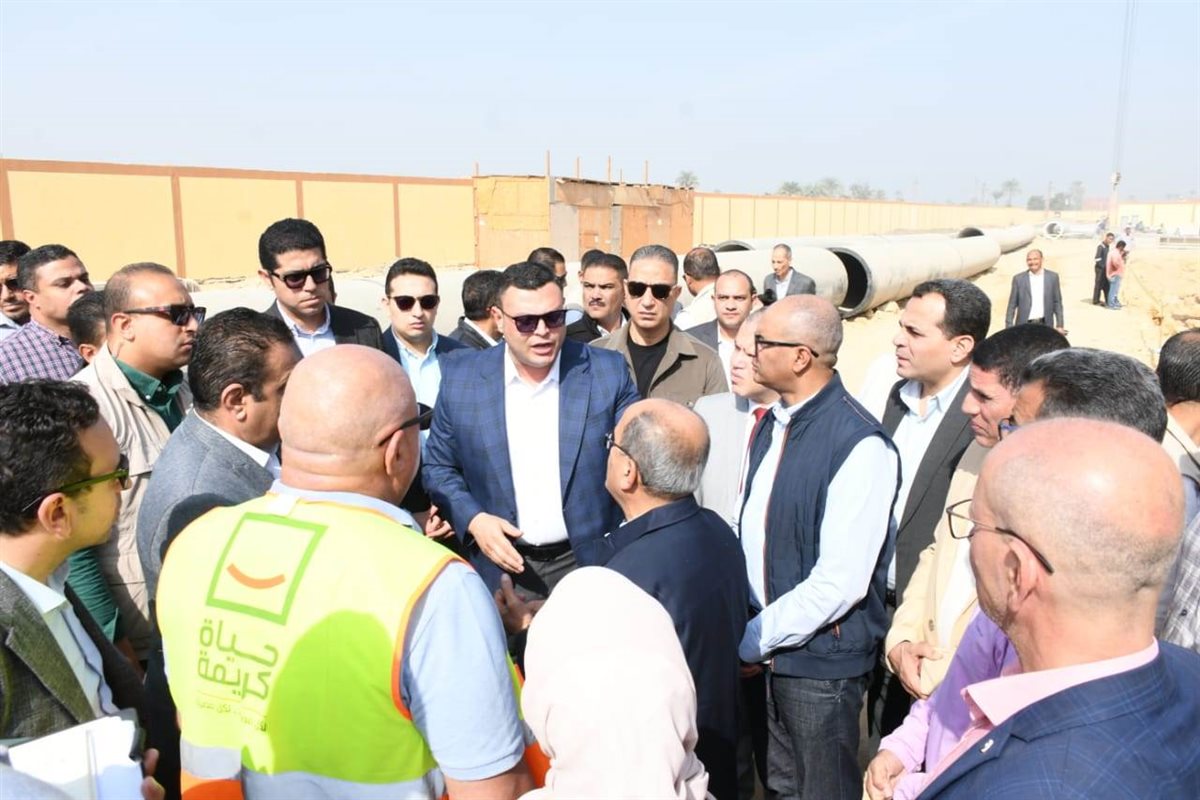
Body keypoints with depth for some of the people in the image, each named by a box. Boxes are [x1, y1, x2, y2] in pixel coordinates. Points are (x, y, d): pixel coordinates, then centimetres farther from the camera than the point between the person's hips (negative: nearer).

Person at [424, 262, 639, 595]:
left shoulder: (607, 371, -6)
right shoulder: (460, 377, -4)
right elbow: (438, 467, 6)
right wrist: (472, 519, -10)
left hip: (589, 564, 0)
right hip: (502, 566, 1)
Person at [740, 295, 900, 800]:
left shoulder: (861, 446, -22)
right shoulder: (772, 423, 3)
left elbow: (840, 582, -24)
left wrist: (751, 641, -15)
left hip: (819, 658, -6)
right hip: (765, 649, 7)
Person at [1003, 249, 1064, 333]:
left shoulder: (1052, 277, 6)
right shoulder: (1018, 278, 2)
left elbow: (1057, 303, 8)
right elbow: (1012, 305, 3)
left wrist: (1060, 325, 4)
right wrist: (1009, 328, -2)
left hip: (1045, 325, 1)